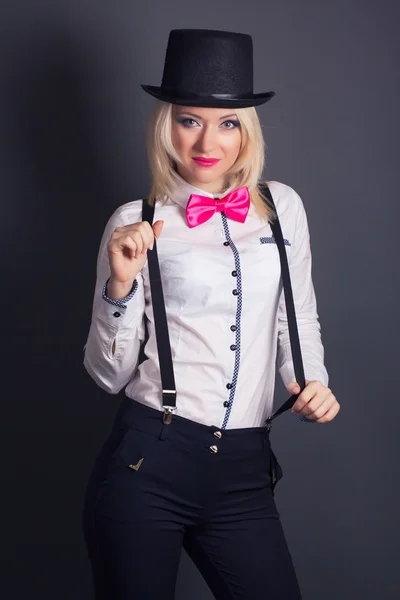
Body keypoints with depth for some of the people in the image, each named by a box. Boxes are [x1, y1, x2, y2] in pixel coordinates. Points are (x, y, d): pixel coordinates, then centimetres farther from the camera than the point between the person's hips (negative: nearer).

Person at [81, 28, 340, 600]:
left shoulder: (283, 207, 7)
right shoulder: (136, 223, -2)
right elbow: (109, 373, -1)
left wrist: (312, 380, 1)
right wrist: (121, 284, -16)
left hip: (245, 472, 3)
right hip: (147, 465, -3)